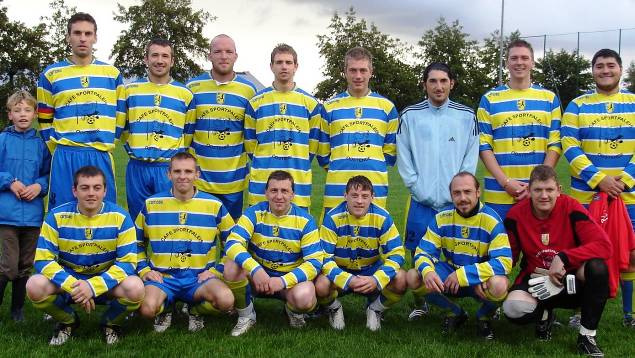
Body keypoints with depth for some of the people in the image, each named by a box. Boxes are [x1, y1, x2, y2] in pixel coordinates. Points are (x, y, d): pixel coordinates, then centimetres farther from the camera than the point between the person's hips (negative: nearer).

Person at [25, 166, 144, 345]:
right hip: (68, 278, 1)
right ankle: (68, 321, 5)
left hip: (106, 280, -1)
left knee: (135, 288, -33)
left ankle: (111, 322, 4)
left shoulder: (120, 217, -13)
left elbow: (128, 262, -15)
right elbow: (43, 260, -13)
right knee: (35, 286, -29)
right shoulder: (57, 216, -10)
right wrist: (73, 286, -29)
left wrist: (94, 286, -29)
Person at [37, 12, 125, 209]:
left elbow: (120, 115, 13)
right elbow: (44, 118, 11)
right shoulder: (51, 74, 7)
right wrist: (59, 150, 5)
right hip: (65, 157, -1)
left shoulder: (112, 74, 10)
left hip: (101, 156, 1)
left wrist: (107, 145, 8)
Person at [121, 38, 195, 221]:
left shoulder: (185, 94, 5)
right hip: (137, 167, 1)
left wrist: (177, 153, 4)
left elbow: (189, 132, 11)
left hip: (170, 168, -1)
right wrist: (132, 148, 10)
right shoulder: (130, 90, 8)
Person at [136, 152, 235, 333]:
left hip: (199, 277, 0)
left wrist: (216, 270, 1)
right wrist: (144, 269, 3)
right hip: (161, 276, 0)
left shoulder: (214, 205, 3)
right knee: (147, 308, -33)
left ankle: (196, 311, 6)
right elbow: (137, 242, 17)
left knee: (226, 300, -31)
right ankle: (164, 310, 7)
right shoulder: (151, 204, 5)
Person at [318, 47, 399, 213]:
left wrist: (375, 167, 5)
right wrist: (338, 168, 5)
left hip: (375, 191, 0)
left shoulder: (387, 106, 9)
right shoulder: (330, 107, 8)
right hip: (337, 190, 0)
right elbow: (322, 150, 11)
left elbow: (391, 150, 12)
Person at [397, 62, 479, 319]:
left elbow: (471, 158, 3)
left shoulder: (466, 116, 5)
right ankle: (419, 304, 19)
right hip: (421, 201, 0)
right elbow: (403, 159, 2)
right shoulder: (410, 116, 4)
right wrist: (419, 190, -6)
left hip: (455, 201, 0)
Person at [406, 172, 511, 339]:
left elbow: (504, 261, -25)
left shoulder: (492, 220, -16)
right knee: (413, 278, -21)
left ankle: (484, 317, 1)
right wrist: (427, 271, -33)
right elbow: (423, 252, -7)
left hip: (480, 279, -3)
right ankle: (455, 313, 5)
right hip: (449, 272, 3)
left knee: (499, 285, -37)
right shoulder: (442, 218, -6)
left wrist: (463, 275, -32)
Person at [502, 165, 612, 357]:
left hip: (571, 281, 0)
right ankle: (544, 315, 9)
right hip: (536, 282, 1)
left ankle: (587, 336, -15)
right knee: (513, 308, -31)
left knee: (597, 267, -33)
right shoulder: (516, 215, -11)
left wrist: (563, 258, -31)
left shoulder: (570, 208, -15)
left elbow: (604, 245, -23)